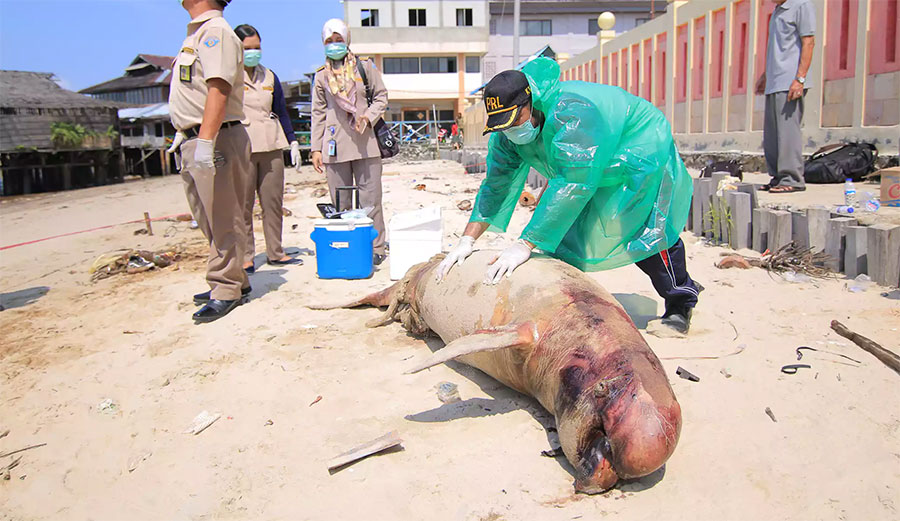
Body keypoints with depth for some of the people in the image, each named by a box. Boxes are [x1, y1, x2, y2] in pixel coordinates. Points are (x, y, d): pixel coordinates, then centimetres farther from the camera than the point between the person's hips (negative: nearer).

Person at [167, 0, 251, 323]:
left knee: (224, 220, -4)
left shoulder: (216, 31, -9)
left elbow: (218, 89, -22)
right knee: (209, 220, 14)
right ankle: (234, 282, 23)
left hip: (216, 141, -10)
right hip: (194, 142, 10)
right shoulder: (196, 34, 21)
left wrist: (205, 141, -29)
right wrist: (182, 138, 23)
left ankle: (226, 290, 3)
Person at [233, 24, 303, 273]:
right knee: (242, 205, -2)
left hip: (271, 147, 4)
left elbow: (282, 112, 19)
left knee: (273, 202, 5)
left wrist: (293, 142, 14)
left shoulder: (269, 77, 15)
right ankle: (245, 257, 6)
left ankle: (275, 252, 16)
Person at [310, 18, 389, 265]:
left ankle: (375, 248, 7)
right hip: (335, 146, 2)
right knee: (340, 202, 4)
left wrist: (369, 116, -9)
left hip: (365, 143, -1)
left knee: (370, 198, -1)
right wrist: (315, 148, 7)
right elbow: (318, 113, 12)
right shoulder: (321, 76, 11)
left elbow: (381, 96, 10)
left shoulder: (365, 67, 7)